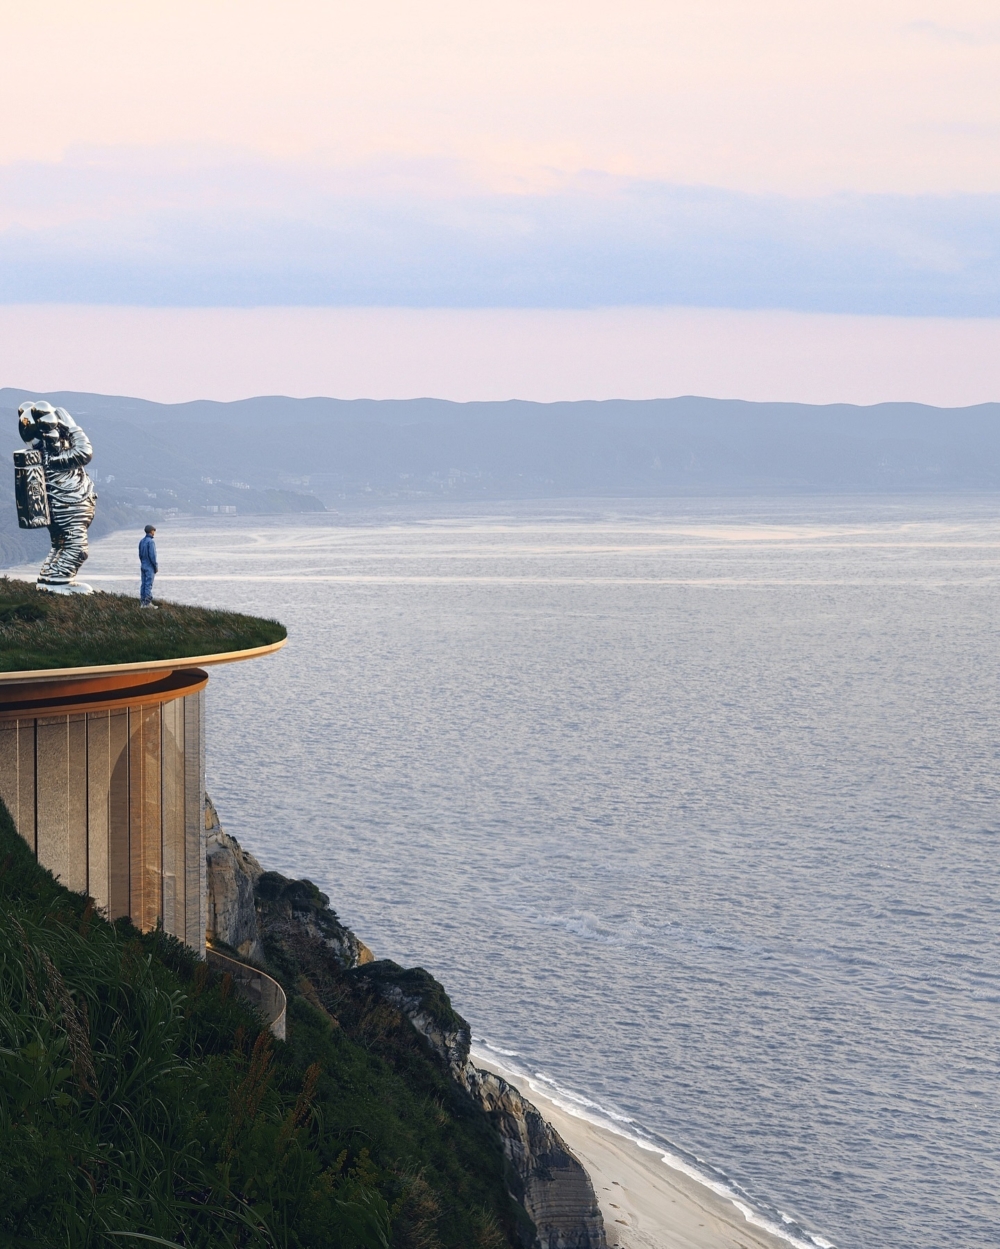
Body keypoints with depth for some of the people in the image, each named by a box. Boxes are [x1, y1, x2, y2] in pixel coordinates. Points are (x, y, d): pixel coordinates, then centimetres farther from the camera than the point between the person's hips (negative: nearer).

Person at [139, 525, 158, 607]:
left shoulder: (141, 541, 9)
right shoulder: (150, 542, -16)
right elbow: (152, 555, -18)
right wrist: (156, 566, -11)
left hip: (143, 566, 8)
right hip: (150, 567, -8)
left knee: (143, 584, 8)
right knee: (149, 584, -6)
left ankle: (142, 602, 9)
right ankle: (148, 602, -7)